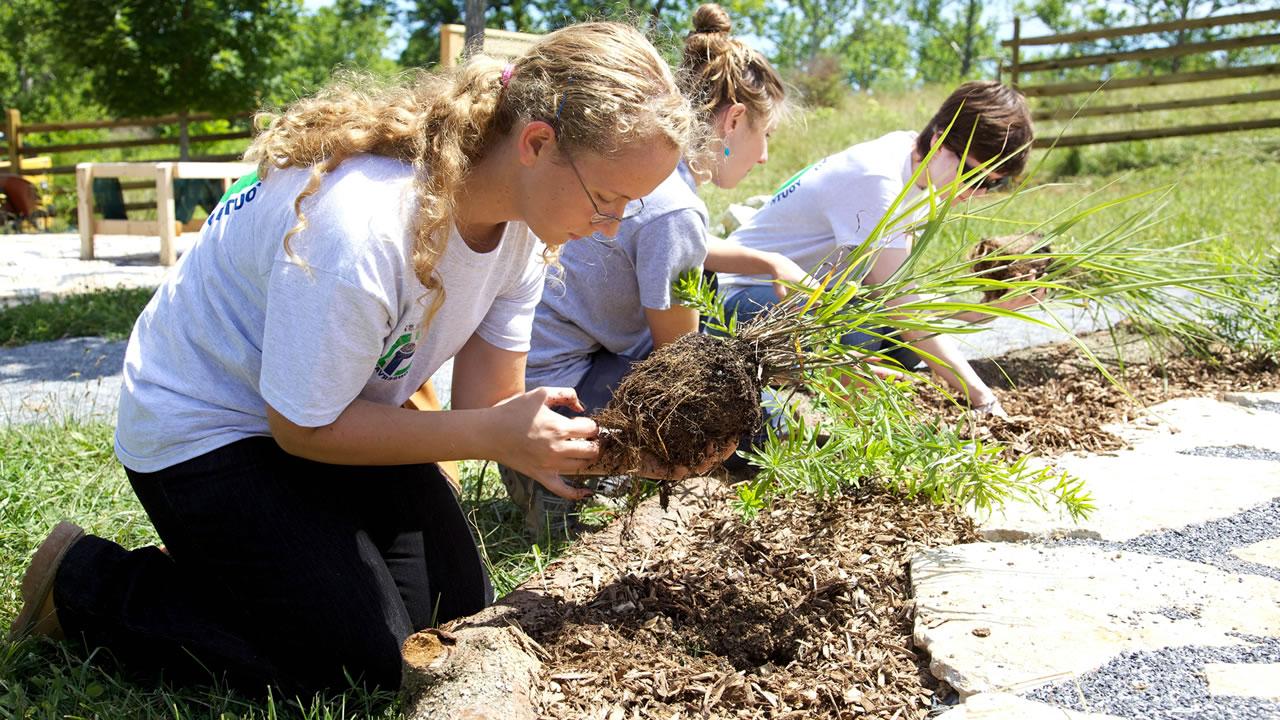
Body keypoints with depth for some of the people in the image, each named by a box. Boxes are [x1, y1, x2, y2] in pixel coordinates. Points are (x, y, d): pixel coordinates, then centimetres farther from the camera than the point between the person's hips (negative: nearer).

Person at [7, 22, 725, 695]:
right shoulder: (359, 226, -38)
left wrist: (601, 444, -28)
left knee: (462, 604, 9)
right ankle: (83, 582, 8)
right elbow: (304, 428, -26)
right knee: (363, 659, -9)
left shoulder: (523, 222, -12)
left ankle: (217, 564, 26)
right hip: (207, 429, -7)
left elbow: (489, 402, -10)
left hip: (341, 408, 8)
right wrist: (495, 434, -31)